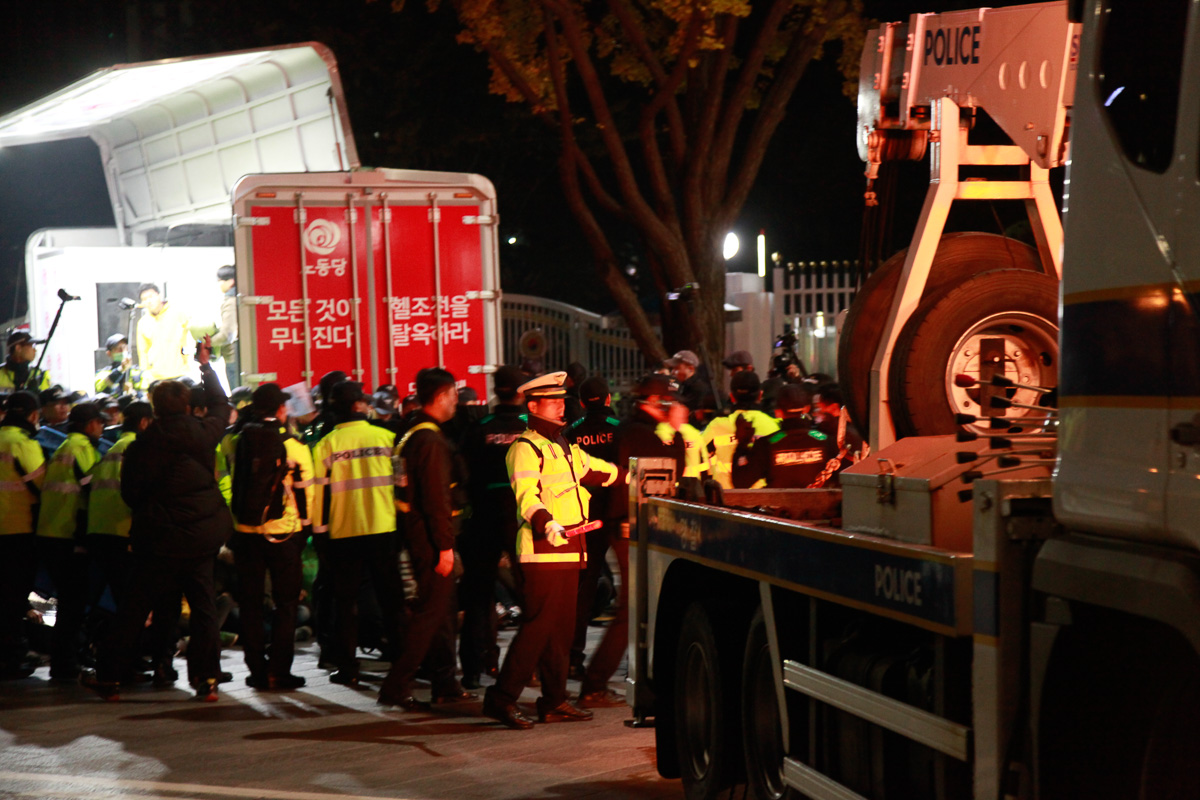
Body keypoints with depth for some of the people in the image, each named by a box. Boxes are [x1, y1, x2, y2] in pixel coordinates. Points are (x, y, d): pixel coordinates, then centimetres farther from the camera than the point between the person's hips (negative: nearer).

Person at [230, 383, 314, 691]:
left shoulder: (241, 441, 0)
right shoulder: (293, 446, -8)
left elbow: (234, 483, 10)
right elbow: (305, 491, -3)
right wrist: (303, 527, 8)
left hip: (245, 530, 3)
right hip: (283, 531, -3)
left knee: (251, 602, 10)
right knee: (286, 602, 5)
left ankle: (257, 669, 11)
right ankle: (279, 671, 1)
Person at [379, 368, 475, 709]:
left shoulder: (411, 435, 15)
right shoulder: (431, 440, -17)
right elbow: (436, 497, -22)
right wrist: (444, 545, -20)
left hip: (416, 533, 10)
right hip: (430, 537, -10)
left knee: (442, 608, 16)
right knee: (430, 611, -8)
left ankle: (445, 684, 22)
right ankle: (397, 686, -9)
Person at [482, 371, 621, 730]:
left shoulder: (564, 447, 21)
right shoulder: (526, 448, -9)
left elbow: (596, 471, 36)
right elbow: (526, 496, -23)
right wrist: (546, 523, -40)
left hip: (568, 550, 9)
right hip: (542, 552, -9)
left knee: (562, 627, 10)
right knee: (538, 625, -12)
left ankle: (554, 700, 15)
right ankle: (502, 697, -9)